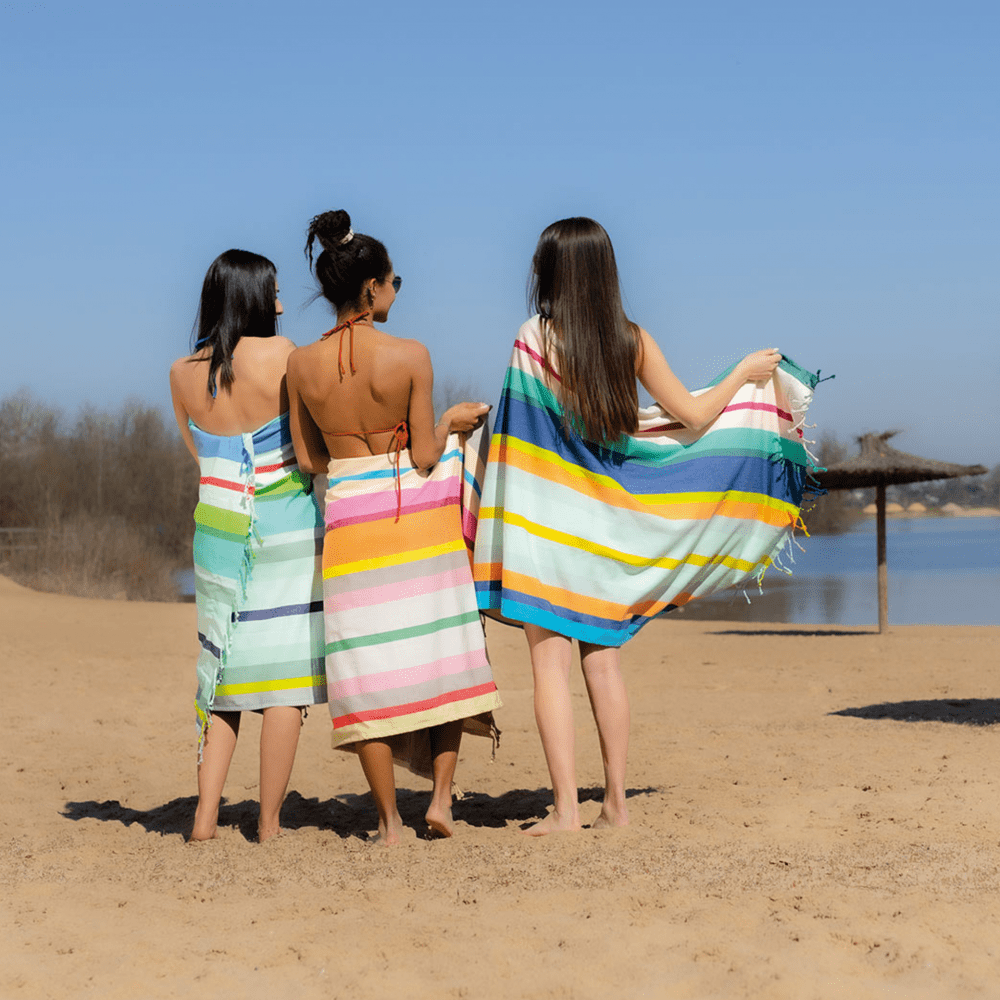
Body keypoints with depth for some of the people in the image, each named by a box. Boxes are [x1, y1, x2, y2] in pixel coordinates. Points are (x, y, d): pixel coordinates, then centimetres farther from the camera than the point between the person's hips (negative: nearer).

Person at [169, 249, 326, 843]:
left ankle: (206, 816, 8)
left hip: (218, 531, 5)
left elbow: (200, 452, 13)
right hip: (285, 531, -5)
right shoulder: (279, 353, -10)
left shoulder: (183, 373, 4)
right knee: (284, 674, 1)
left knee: (225, 670, 13)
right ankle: (270, 825, 3)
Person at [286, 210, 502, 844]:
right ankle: (442, 795, 7)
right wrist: (451, 423, 10)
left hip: (349, 520, 2)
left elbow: (309, 460, 4)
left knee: (368, 668, 7)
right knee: (442, 653, 15)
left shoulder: (302, 365, -3)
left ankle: (390, 821, 10)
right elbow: (425, 457, -9)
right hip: (416, 515, -2)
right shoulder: (411, 356, -12)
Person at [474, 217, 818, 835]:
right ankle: (616, 803, 14)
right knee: (604, 661, 12)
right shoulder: (633, 341, 0)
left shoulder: (536, 339, -10)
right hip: (607, 520, 4)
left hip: (546, 517, -4)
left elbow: (527, 425, -10)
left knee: (551, 665, -1)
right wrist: (744, 375, 19)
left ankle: (566, 808, -4)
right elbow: (694, 417, 3)